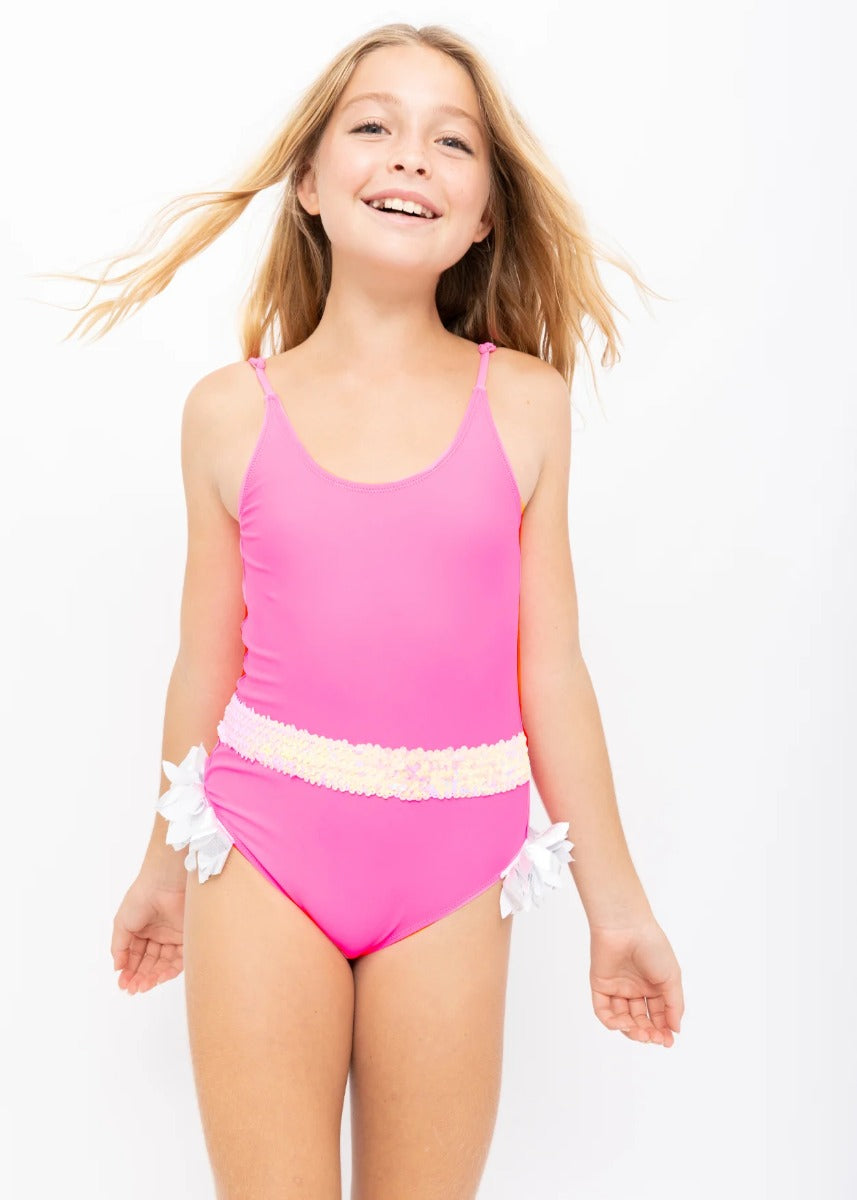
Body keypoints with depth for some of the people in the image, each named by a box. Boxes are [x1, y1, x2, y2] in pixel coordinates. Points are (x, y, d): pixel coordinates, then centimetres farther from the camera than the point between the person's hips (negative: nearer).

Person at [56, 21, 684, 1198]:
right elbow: (207, 662, 8)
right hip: (265, 848, 0)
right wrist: (164, 863, 16)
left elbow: (550, 668, 2)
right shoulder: (231, 411, 0)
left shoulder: (524, 403, 0)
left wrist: (615, 901, 5)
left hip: (452, 870, 1)